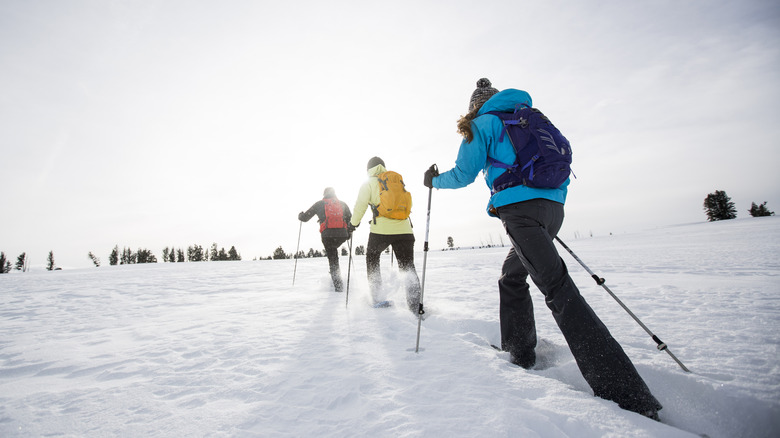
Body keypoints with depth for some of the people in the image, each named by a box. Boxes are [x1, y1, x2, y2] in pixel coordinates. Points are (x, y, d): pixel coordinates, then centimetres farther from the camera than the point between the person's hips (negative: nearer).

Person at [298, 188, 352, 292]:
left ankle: (338, 285, -3)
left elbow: (305, 218, 17)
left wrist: (300, 215, 40)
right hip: (342, 234, 3)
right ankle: (335, 272, 16)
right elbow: (350, 219, 12)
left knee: (332, 258, 3)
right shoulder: (342, 204, 20)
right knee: (333, 249, 29)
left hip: (327, 234, -2)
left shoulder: (320, 204, 14)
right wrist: (349, 232, 24)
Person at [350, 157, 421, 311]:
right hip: (404, 229, 3)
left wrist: (354, 223, 18)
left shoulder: (368, 183, 8)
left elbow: (360, 206, 3)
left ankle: (377, 297, 17)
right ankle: (415, 306, -5)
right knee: (408, 266, 8)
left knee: (372, 257, 22)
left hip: (381, 230, -2)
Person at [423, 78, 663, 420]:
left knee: (557, 288, -13)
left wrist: (434, 180, 23)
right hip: (553, 206, 8)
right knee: (512, 274, 22)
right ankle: (520, 354, 26)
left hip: (520, 208, -8)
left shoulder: (483, 124, 8)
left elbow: (464, 174, 4)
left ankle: (628, 395, -16)